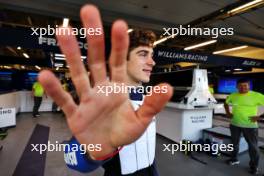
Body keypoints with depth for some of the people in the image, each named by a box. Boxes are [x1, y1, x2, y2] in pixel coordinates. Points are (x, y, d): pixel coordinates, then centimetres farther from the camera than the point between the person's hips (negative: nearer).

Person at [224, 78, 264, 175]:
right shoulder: (233, 95, 1)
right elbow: (226, 103, 18)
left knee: (253, 146, 7)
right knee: (234, 143, 18)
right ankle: (234, 159, 37)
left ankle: (254, 166, 25)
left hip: (250, 126, -4)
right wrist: (228, 113, 7)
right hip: (234, 124, 4)